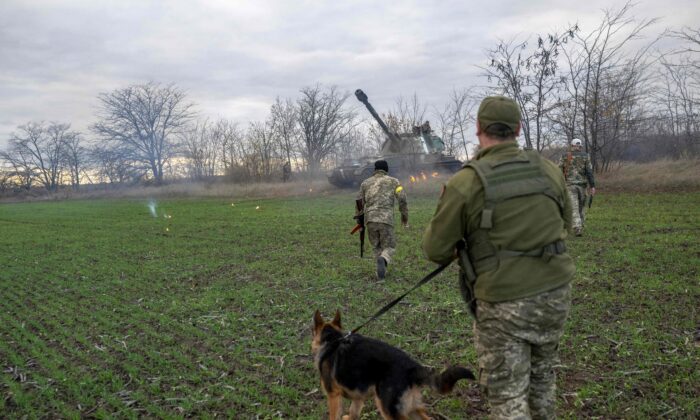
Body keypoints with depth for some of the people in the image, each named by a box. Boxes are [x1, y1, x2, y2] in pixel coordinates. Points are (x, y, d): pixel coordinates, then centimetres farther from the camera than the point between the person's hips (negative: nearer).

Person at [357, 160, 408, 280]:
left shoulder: (365, 182, 16)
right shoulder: (393, 181, 10)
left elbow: (359, 202, 18)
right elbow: (402, 200, 1)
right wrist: (405, 216, 11)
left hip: (370, 220, 3)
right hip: (386, 220, -2)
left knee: (377, 247, 20)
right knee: (389, 247, 7)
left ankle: (381, 270, 6)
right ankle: (382, 260, -24)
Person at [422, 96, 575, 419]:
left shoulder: (464, 183, -15)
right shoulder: (548, 170, 0)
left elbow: (436, 250, -7)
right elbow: (565, 223, 17)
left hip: (504, 304, -5)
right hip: (555, 294, 6)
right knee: (540, 377, 27)